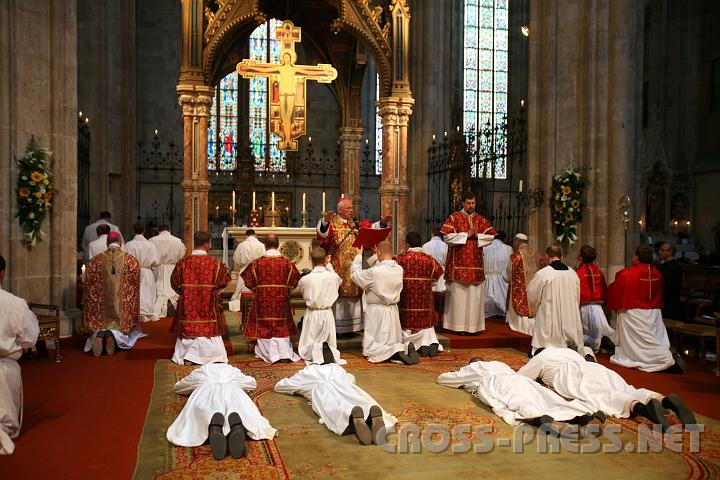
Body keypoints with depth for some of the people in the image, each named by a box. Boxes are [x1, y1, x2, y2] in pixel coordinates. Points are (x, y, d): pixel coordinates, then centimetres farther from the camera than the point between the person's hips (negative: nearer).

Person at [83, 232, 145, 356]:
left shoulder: (95, 261, 1)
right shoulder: (132, 261, -3)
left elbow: (89, 285, 6)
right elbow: (136, 285, 2)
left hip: (102, 303, 1)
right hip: (123, 305, -1)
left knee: (101, 324, 16)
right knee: (121, 326, 12)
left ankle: (99, 334, -19)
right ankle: (111, 335, -23)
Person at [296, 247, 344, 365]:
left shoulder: (305, 279, -15)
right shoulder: (333, 276, -12)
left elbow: (300, 290, 7)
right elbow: (339, 280, 13)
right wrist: (329, 265, 17)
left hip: (312, 314, -1)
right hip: (327, 314, 1)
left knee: (309, 345, 13)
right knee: (328, 343, 15)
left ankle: (315, 352, -17)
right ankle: (327, 352, -16)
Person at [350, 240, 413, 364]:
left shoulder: (375, 272, -22)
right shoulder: (399, 269, -3)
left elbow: (355, 274, -7)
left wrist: (358, 255, 4)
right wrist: (374, 254, 23)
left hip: (377, 311, -6)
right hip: (393, 310, 6)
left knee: (372, 350, 4)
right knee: (394, 342, 20)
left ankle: (396, 351, -20)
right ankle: (406, 348, -10)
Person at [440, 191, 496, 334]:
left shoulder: (481, 219, 12)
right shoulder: (454, 218, 1)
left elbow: (491, 236, 9)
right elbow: (447, 236, -10)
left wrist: (477, 236, -7)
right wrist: (466, 234, -11)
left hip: (476, 264, 4)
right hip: (458, 264, -4)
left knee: (475, 295, 3)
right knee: (459, 294, -2)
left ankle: (473, 325, 10)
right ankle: (459, 326, 3)